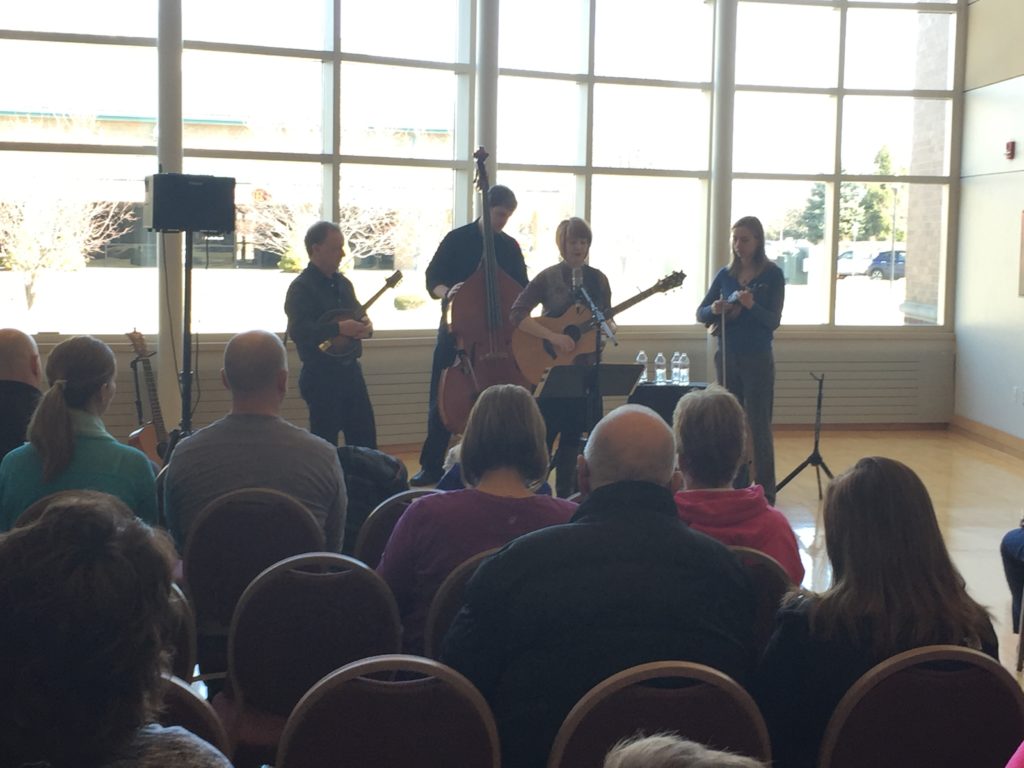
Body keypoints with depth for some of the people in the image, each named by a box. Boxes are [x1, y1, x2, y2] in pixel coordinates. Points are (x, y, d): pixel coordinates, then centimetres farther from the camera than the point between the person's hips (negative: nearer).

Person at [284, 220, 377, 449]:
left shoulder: (343, 283, 12)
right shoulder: (301, 288, -11)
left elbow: (358, 315, 20)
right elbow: (298, 330, -24)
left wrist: (365, 326, -3)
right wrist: (338, 329, -30)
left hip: (351, 370, 7)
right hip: (321, 376, -7)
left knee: (365, 438, 10)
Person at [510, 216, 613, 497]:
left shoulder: (597, 279, 6)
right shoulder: (549, 278, -7)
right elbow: (516, 314, -15)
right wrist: (553, 336, -24)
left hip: (583, 367, 4)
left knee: (572, 435, 9)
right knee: (546, 433, -4)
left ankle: (565, 495, 17)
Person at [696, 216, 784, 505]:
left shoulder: (772, 275, -4)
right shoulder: (725, 275, 7)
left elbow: (774, 321, -10)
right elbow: (700, 313, 5)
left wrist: (752, 306, -28)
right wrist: (714, 310, -17)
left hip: (757, 359, -4)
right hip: (727, 356, 4)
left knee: (758, 426, -2)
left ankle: (764, 492, 4)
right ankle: (736, 486, 15)